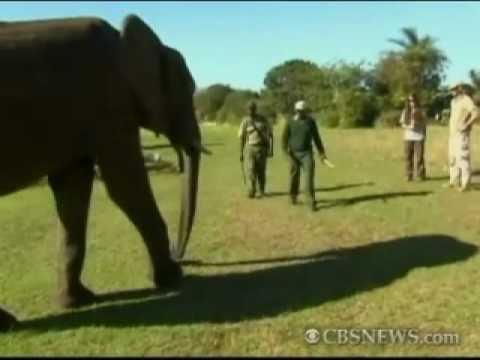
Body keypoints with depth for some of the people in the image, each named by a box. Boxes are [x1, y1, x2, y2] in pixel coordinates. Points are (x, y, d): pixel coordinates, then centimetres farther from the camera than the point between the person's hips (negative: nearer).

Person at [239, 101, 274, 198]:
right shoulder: (245, 121, 0)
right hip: (251, 148, 0)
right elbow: (242, 138, 3)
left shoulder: (263, 119, -1)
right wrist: (241, 153, 0)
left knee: (261, 171, 2)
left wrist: (271, 149, -5)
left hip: (262, 147, 0)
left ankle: (261, 191, 18)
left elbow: (271, 134, 2)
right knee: (251, 170, -13)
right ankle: (251, 191, -12)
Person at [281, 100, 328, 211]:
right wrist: (286, 151, -20)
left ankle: (311, 202, -12)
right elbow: (284, 138, -5)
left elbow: (316, 138, 5)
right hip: (294, 154, 0)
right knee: (294, 176, 10)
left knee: (309, 175, -13)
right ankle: (293, 196, 36)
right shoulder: (290, 122, -4)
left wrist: (321, 153, 2)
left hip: (307, 153, 0)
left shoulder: (311, 121, 0)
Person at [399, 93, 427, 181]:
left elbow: (424, 123, 8)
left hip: (419, 136, -1)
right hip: (408, 136, 2)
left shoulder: (420, 111, 4)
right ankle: (409, 175, 8)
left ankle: (420, 175, 4)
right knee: (408, 156, 1)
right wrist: (408, 126, -14)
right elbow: (402, 123, 6)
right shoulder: (405, 111, 7)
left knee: (419, 156, -3)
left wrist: (424, 134, 4)